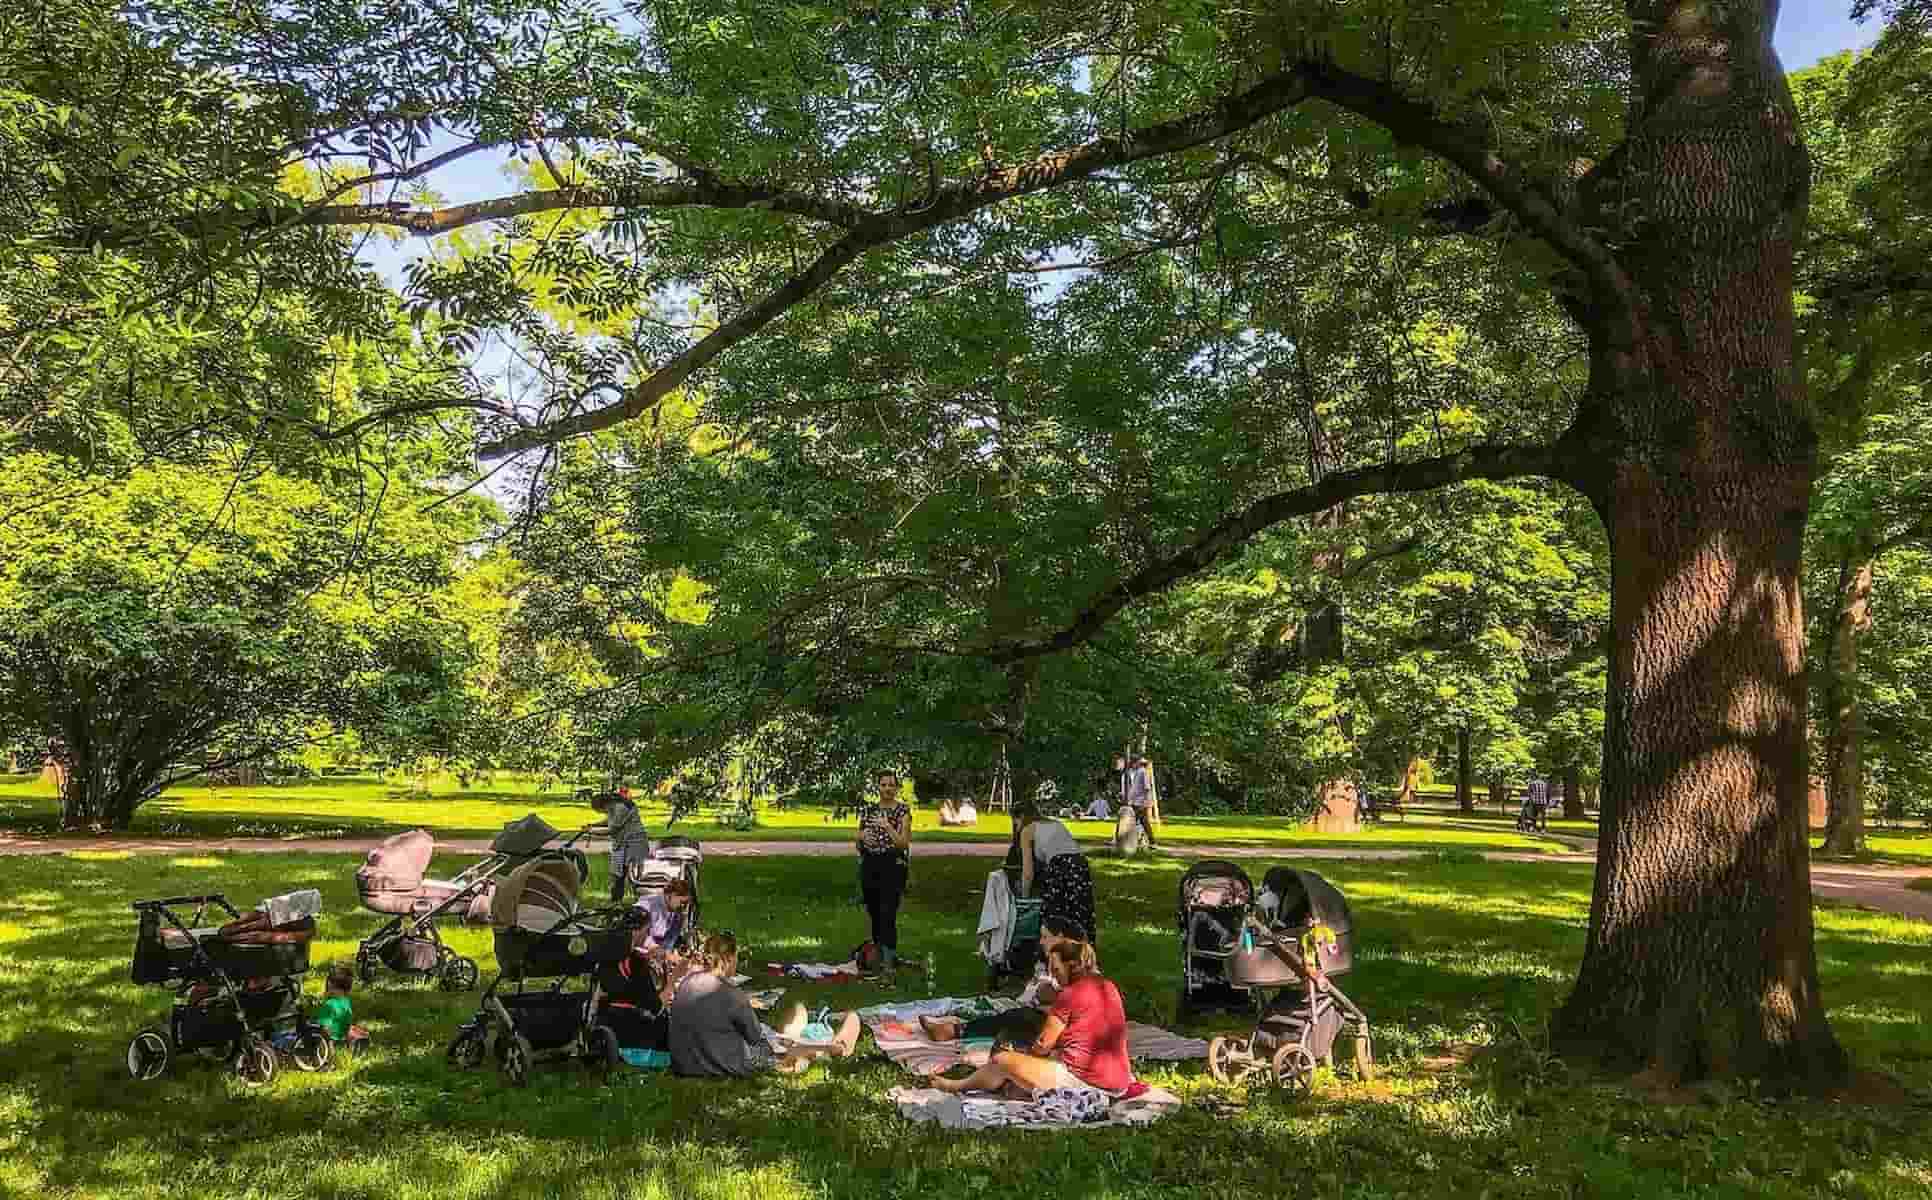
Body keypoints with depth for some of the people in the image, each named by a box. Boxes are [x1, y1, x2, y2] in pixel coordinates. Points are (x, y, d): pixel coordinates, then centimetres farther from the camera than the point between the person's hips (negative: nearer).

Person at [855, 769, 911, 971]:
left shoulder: (903, 811, -4)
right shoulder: (867, 809, 9)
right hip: (869, 865, 5)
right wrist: (862, 836, -8)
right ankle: (879, 955, 27)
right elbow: (858, 843, 14)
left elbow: (904, 844, -11)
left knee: (888, 915, -13)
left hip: (893, 866, -5)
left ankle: (889, 961, -13)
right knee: (874, 914, 12)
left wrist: (887, 826, -21)